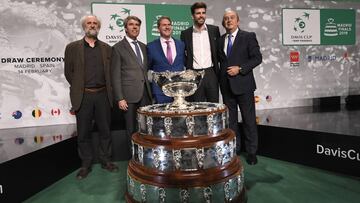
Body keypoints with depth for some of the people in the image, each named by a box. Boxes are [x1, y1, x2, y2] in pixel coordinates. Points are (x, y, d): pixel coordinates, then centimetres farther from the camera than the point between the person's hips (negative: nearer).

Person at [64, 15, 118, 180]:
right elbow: (68, 72, 6)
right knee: (83, 133, 7)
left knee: (105, 130, 9)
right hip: (83, 96, -1)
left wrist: (107, 89, 3)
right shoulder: (72, 47, 5)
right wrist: (79, 89, 5)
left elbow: (110, 72, 11)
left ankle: (105, 160, 24)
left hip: (103, 95, 2)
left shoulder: (106, 48, 10)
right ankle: (86, 164, 21)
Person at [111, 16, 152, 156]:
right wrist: (120, 98, -11)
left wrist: (149, 91, 11)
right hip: (130, 95, -4)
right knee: (132, 130, 5)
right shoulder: (118, 48, -1)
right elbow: (116, 76, -5)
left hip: (145, 94, 4)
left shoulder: (143, 46, 16)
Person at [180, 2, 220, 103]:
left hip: (211, 73, 1)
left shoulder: (214, 30, 5)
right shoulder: (185, 33, 3)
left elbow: (219, 50, 14)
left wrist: (216, 66, 9)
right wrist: (188, 66, 4)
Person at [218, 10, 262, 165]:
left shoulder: (248, 36, -1)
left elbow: (257, 58, -7)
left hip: (243, 84, -4)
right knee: (230, 119, 11)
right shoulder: (220, 40, 12)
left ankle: (251, 152, 16)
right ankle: (234, 148, 25)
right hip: (226, 85, 4)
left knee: (249, 119, 3)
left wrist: (240, 69, -16)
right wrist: (222, 76, 5)